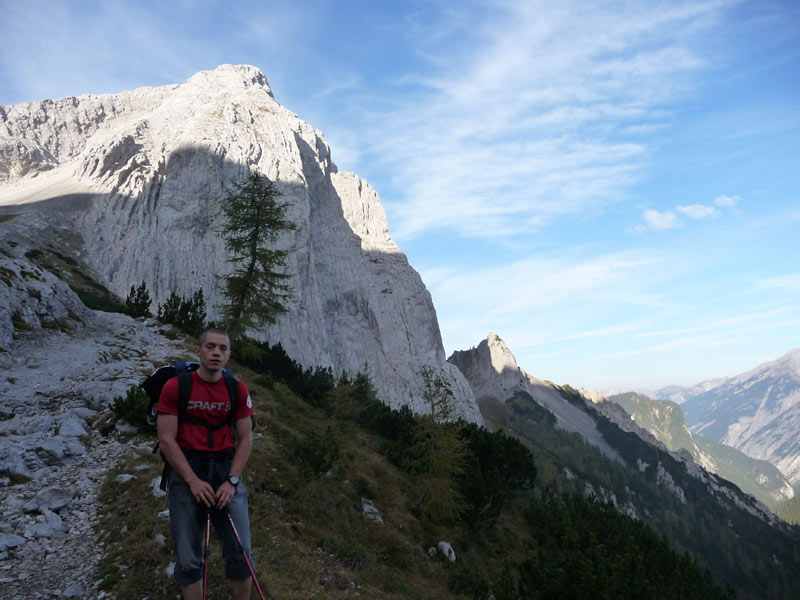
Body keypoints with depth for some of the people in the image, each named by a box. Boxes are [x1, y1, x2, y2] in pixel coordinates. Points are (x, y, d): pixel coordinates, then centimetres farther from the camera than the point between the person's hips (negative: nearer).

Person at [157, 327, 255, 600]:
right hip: (186, 469, -2)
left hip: (226, 468, 2)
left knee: (241, 554, 2)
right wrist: (193, 481, -13)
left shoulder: (238, 390, 2)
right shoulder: (175, 387, -5)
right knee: (188, 560, 3)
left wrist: (232, 481, -7)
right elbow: (166, 439, -7)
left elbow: (245, 439, 4)